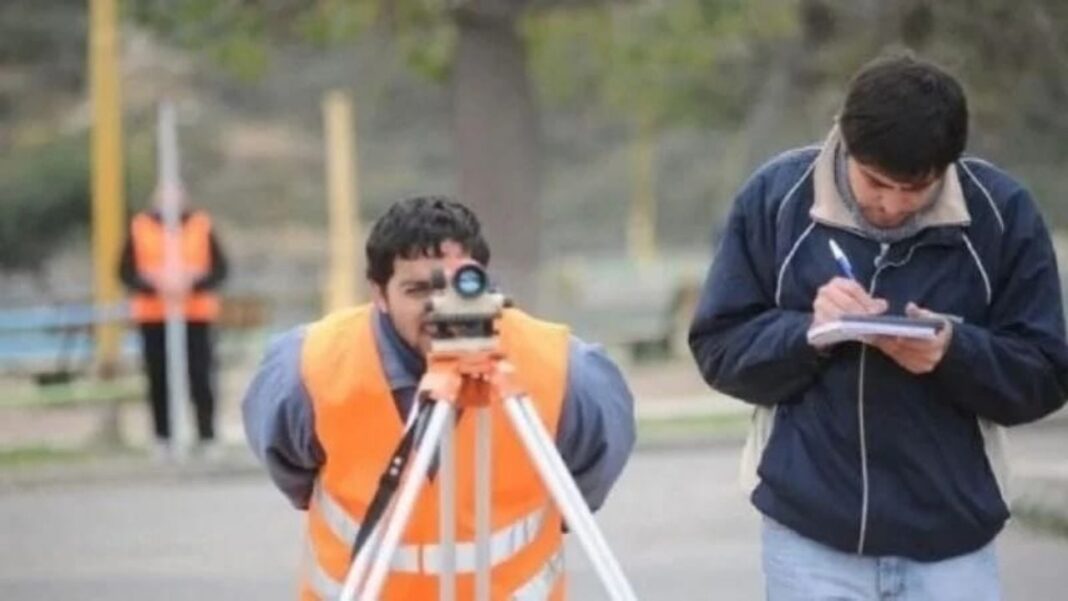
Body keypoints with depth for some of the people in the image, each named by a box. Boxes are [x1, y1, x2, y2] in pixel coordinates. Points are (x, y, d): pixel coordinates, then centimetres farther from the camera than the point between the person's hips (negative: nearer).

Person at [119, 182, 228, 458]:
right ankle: (162, 439, 8)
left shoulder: (201, 226, 6)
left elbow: (219, 268, 2)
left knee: (200, 378, -6)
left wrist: (192, 283, -15)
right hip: (153, 317, 1)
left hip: (196, 314, 0)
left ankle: (207, 437, 0)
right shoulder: (140, 228, 5)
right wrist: (154, 284, -15)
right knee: (159, 380, 0)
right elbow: (126, 272, 2)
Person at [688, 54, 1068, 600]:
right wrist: (808, 332, -20)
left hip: (952, 540, 0)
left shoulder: (1001, 212, -5)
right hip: (809, 534, 0)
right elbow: (718, 347, 0)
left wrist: (955, 352, -22)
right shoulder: (776, 196, -4)